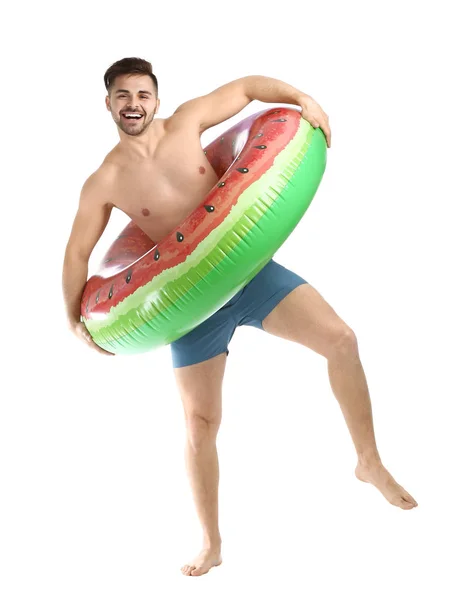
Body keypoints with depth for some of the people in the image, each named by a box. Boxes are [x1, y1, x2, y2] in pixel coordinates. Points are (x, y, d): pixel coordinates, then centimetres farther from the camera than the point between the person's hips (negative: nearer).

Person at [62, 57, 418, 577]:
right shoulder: (104, 183, -4)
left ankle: (370, 463, 5)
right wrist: (75, 318, 1)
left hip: (247, 267, 1)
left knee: (341, 340, -15)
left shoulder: (186, 123, -2)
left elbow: (246, 87, 9)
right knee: (200, 422, 3)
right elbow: (77, 253, 7)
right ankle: (211, 545, 21)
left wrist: (302, 99, -4)